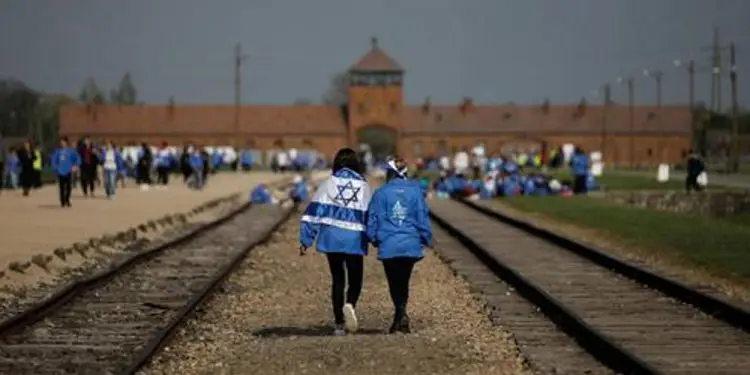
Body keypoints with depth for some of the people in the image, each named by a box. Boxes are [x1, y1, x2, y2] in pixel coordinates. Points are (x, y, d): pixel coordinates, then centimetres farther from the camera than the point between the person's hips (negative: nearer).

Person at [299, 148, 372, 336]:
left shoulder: (328, 183, 2)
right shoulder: (364, 186, 3)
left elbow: (314, 211, -3)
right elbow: (370, 215, 6)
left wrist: (305, 240, -1)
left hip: (332, 239, 1)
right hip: (355, 240, -1)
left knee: (337, 279, 10)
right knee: (355, 280, 10)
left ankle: (339, 323, 6)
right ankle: (350, 304, -21)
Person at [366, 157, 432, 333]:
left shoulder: (381, 193, -2)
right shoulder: (415, 191, 1)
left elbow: (372, 220, 1)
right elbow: (423, 218, 3)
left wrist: (374, 239, 16)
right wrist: (426, 239, 14)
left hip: (388, 246, -2)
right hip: (411, 245, 2)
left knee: (395, 284, 3)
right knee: (403, 282, 15)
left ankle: (401, 314, -16)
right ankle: (400, 317, 14)